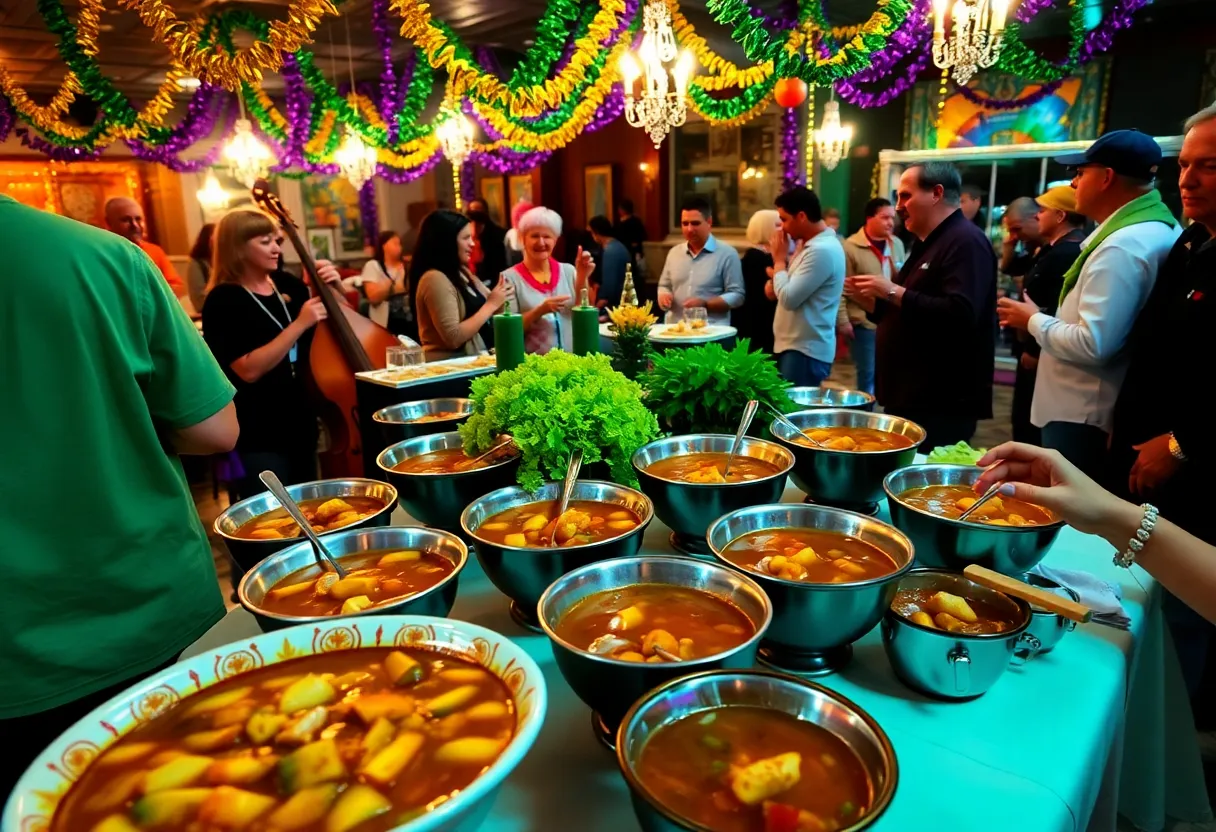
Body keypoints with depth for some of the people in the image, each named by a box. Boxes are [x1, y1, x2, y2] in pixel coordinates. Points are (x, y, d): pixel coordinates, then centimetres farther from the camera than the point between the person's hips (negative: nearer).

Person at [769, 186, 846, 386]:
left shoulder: (822, 250, -18)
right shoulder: (811, 244, 14)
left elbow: (788, 298, -21)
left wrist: (779, 259, -8)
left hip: (805, 350, -10)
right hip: (796, 345, 10)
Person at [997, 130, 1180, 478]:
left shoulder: (1123, 245, -21)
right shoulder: (1157, 230, 13)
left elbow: (1093, 344, -26)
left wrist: (1034, 321, -11)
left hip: (1082, 420, -10)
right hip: (1104, 414, 10)